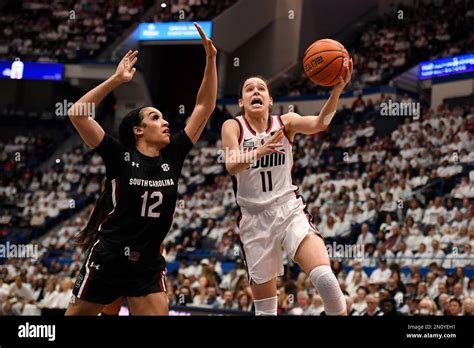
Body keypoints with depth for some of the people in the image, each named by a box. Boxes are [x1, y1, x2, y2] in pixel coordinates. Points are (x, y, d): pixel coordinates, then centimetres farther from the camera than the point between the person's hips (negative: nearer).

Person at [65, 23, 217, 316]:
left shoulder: (173, 156, 2)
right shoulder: (120, 157, -9)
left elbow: (205, 107, 4)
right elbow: (77, 114, -17)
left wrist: (211, 59, -3)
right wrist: (117, 79, -19)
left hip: (149, 267, 3)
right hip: (106, 263, -3)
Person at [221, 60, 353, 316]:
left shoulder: (285, 122, 2)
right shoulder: (233, 126, -1)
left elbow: (319, 124, -17)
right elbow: (231, 166, -19)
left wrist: (337, 90, -35)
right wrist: (260, 151, -38)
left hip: (289, 210, 0)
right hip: (255, 218, 0)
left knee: (325, 278, -24)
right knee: (265, 307, 4)